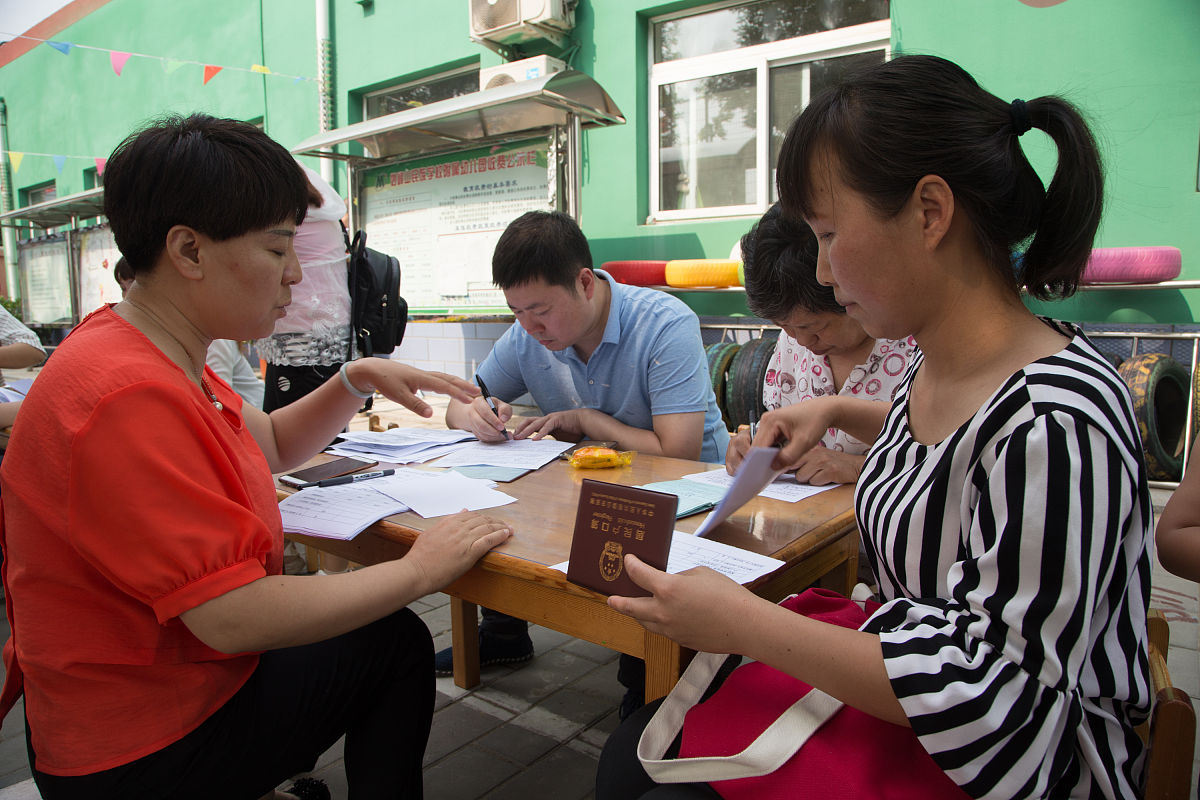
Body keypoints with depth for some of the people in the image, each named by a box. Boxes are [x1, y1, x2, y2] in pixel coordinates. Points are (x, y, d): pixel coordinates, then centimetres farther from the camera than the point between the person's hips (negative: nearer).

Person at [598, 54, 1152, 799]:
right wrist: (839, 411, 10)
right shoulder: (939, 362, -3)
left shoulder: (1056, 423, -31)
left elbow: (989, 693, -28)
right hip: (905, 710, 8)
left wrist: (742, 623, -26)